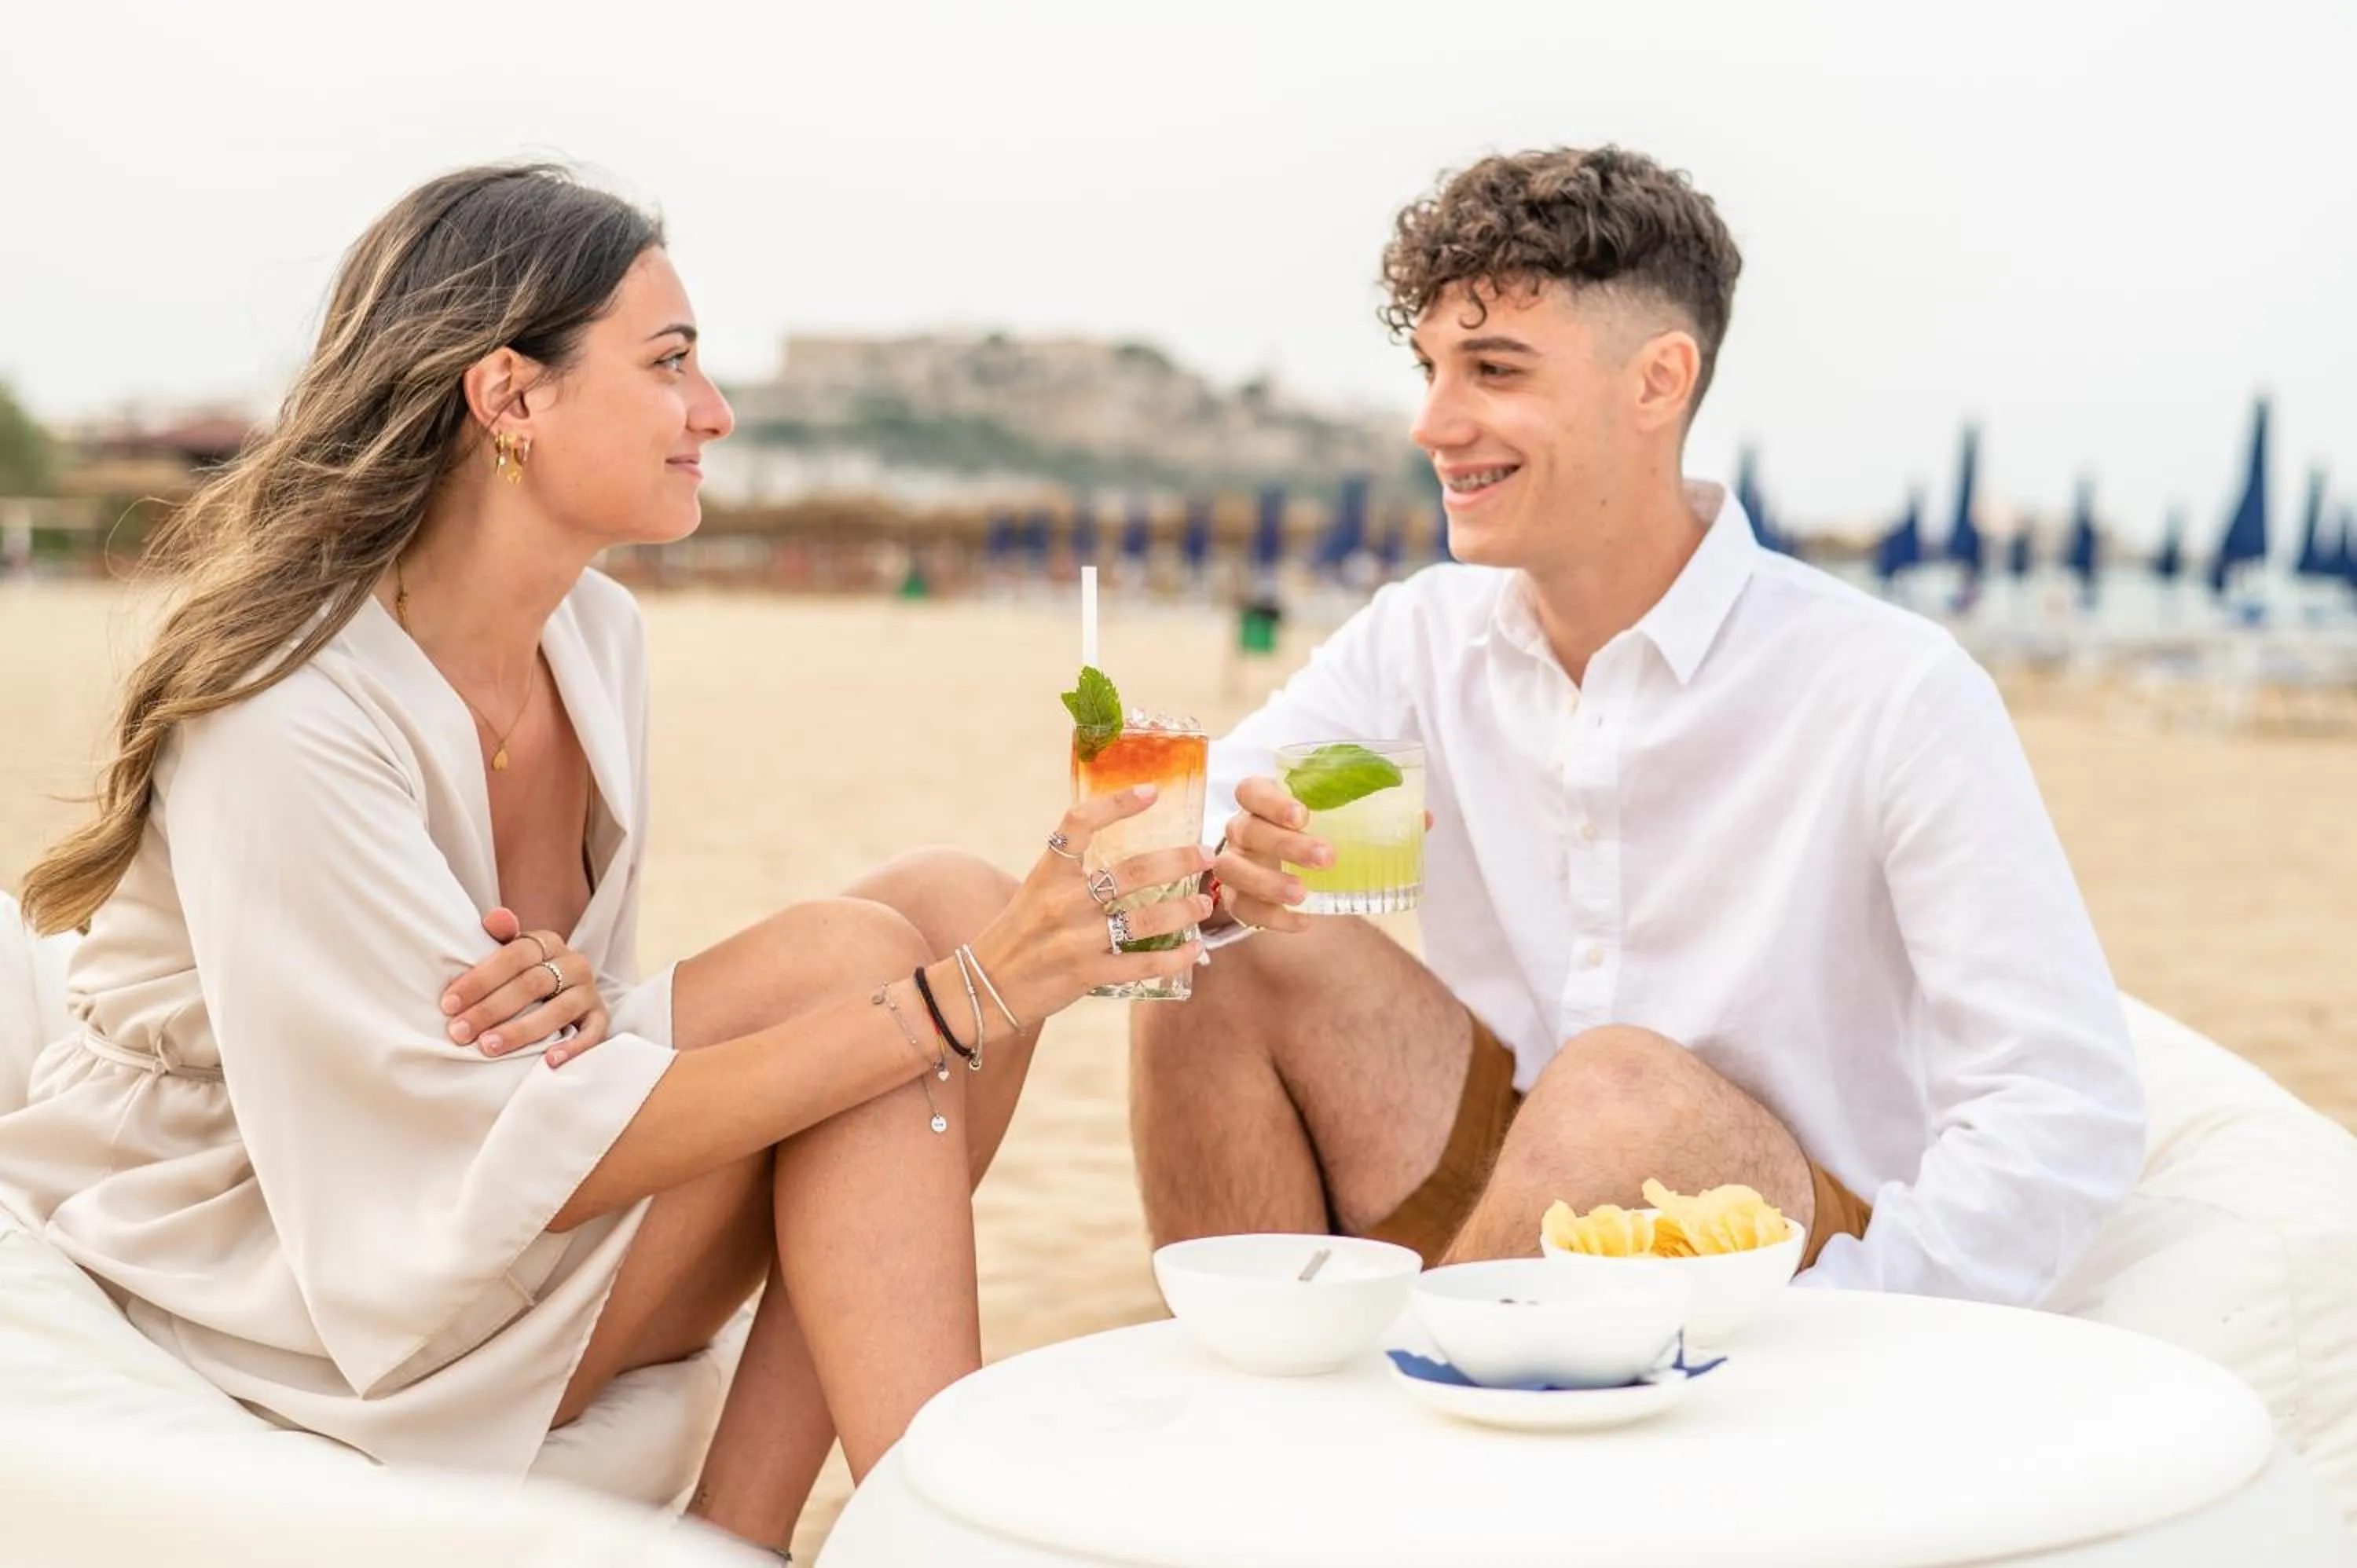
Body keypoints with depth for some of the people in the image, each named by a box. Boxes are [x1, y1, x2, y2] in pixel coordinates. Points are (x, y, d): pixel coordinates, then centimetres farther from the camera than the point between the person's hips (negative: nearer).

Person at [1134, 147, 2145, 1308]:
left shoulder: (1893, 694, -14)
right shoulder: (1419, 640, 4)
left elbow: (2072, 1120, -18)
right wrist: (1223, 864, -26)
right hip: (1502, 1208, 5)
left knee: (1621, 1083, -33)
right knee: (1240, 957, -13)